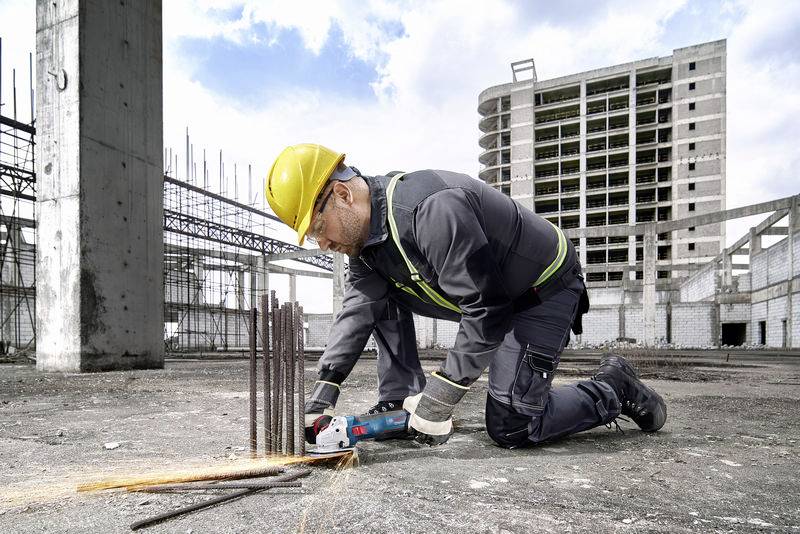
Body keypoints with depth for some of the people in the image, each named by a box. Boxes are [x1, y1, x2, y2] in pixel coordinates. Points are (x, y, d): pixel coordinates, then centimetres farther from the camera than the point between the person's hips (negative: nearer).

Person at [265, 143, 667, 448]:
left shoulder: (430, 209, -35)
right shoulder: (366, 229, -4)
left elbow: (486, 310, -33)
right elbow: (358, 309, -7)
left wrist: (440, 397, -27)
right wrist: (324, 390, -14)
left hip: (544, 289, -8)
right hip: (484, 292, 9)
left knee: (510, 428, -10)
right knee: (378, 294, 1)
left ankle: (614, 389, 11)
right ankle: (399, 404, 4)